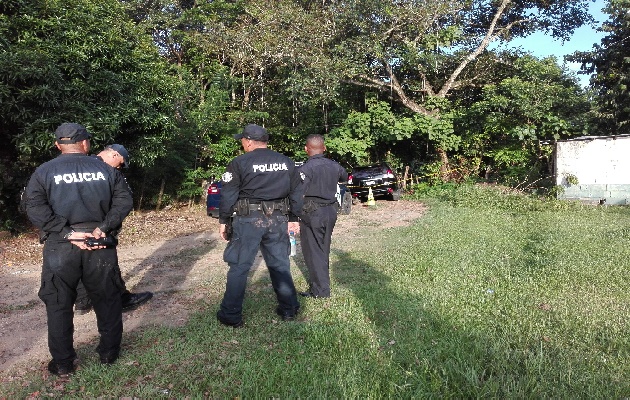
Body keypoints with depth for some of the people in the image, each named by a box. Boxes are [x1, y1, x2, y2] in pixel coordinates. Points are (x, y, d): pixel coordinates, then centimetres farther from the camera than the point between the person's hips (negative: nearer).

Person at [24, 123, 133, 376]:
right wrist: (104, 227, -10)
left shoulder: (44, 172, 0)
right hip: (100, 244, 1)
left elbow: (35, 210, -11)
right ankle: (109, 352, 27)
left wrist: (67, 233, -14)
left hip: (60, 246, -1)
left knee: (58, 305, 12)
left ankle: (62, 363, 21)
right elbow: (125, 200, -4)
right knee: (107, 299, 15)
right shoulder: (105, 169, 4)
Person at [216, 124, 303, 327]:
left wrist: (223, 221, 3)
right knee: (280, 265, 15)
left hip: (249, 221, -4)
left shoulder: (239, 163, -6)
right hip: (278, 220, 5)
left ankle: (231, 315, 11)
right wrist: (293, 219, 18)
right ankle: (289, 309, 22)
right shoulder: (287, 162, 9)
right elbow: (296, 193, 12)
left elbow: (228, 195, -6)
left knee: (239, 267, 5)